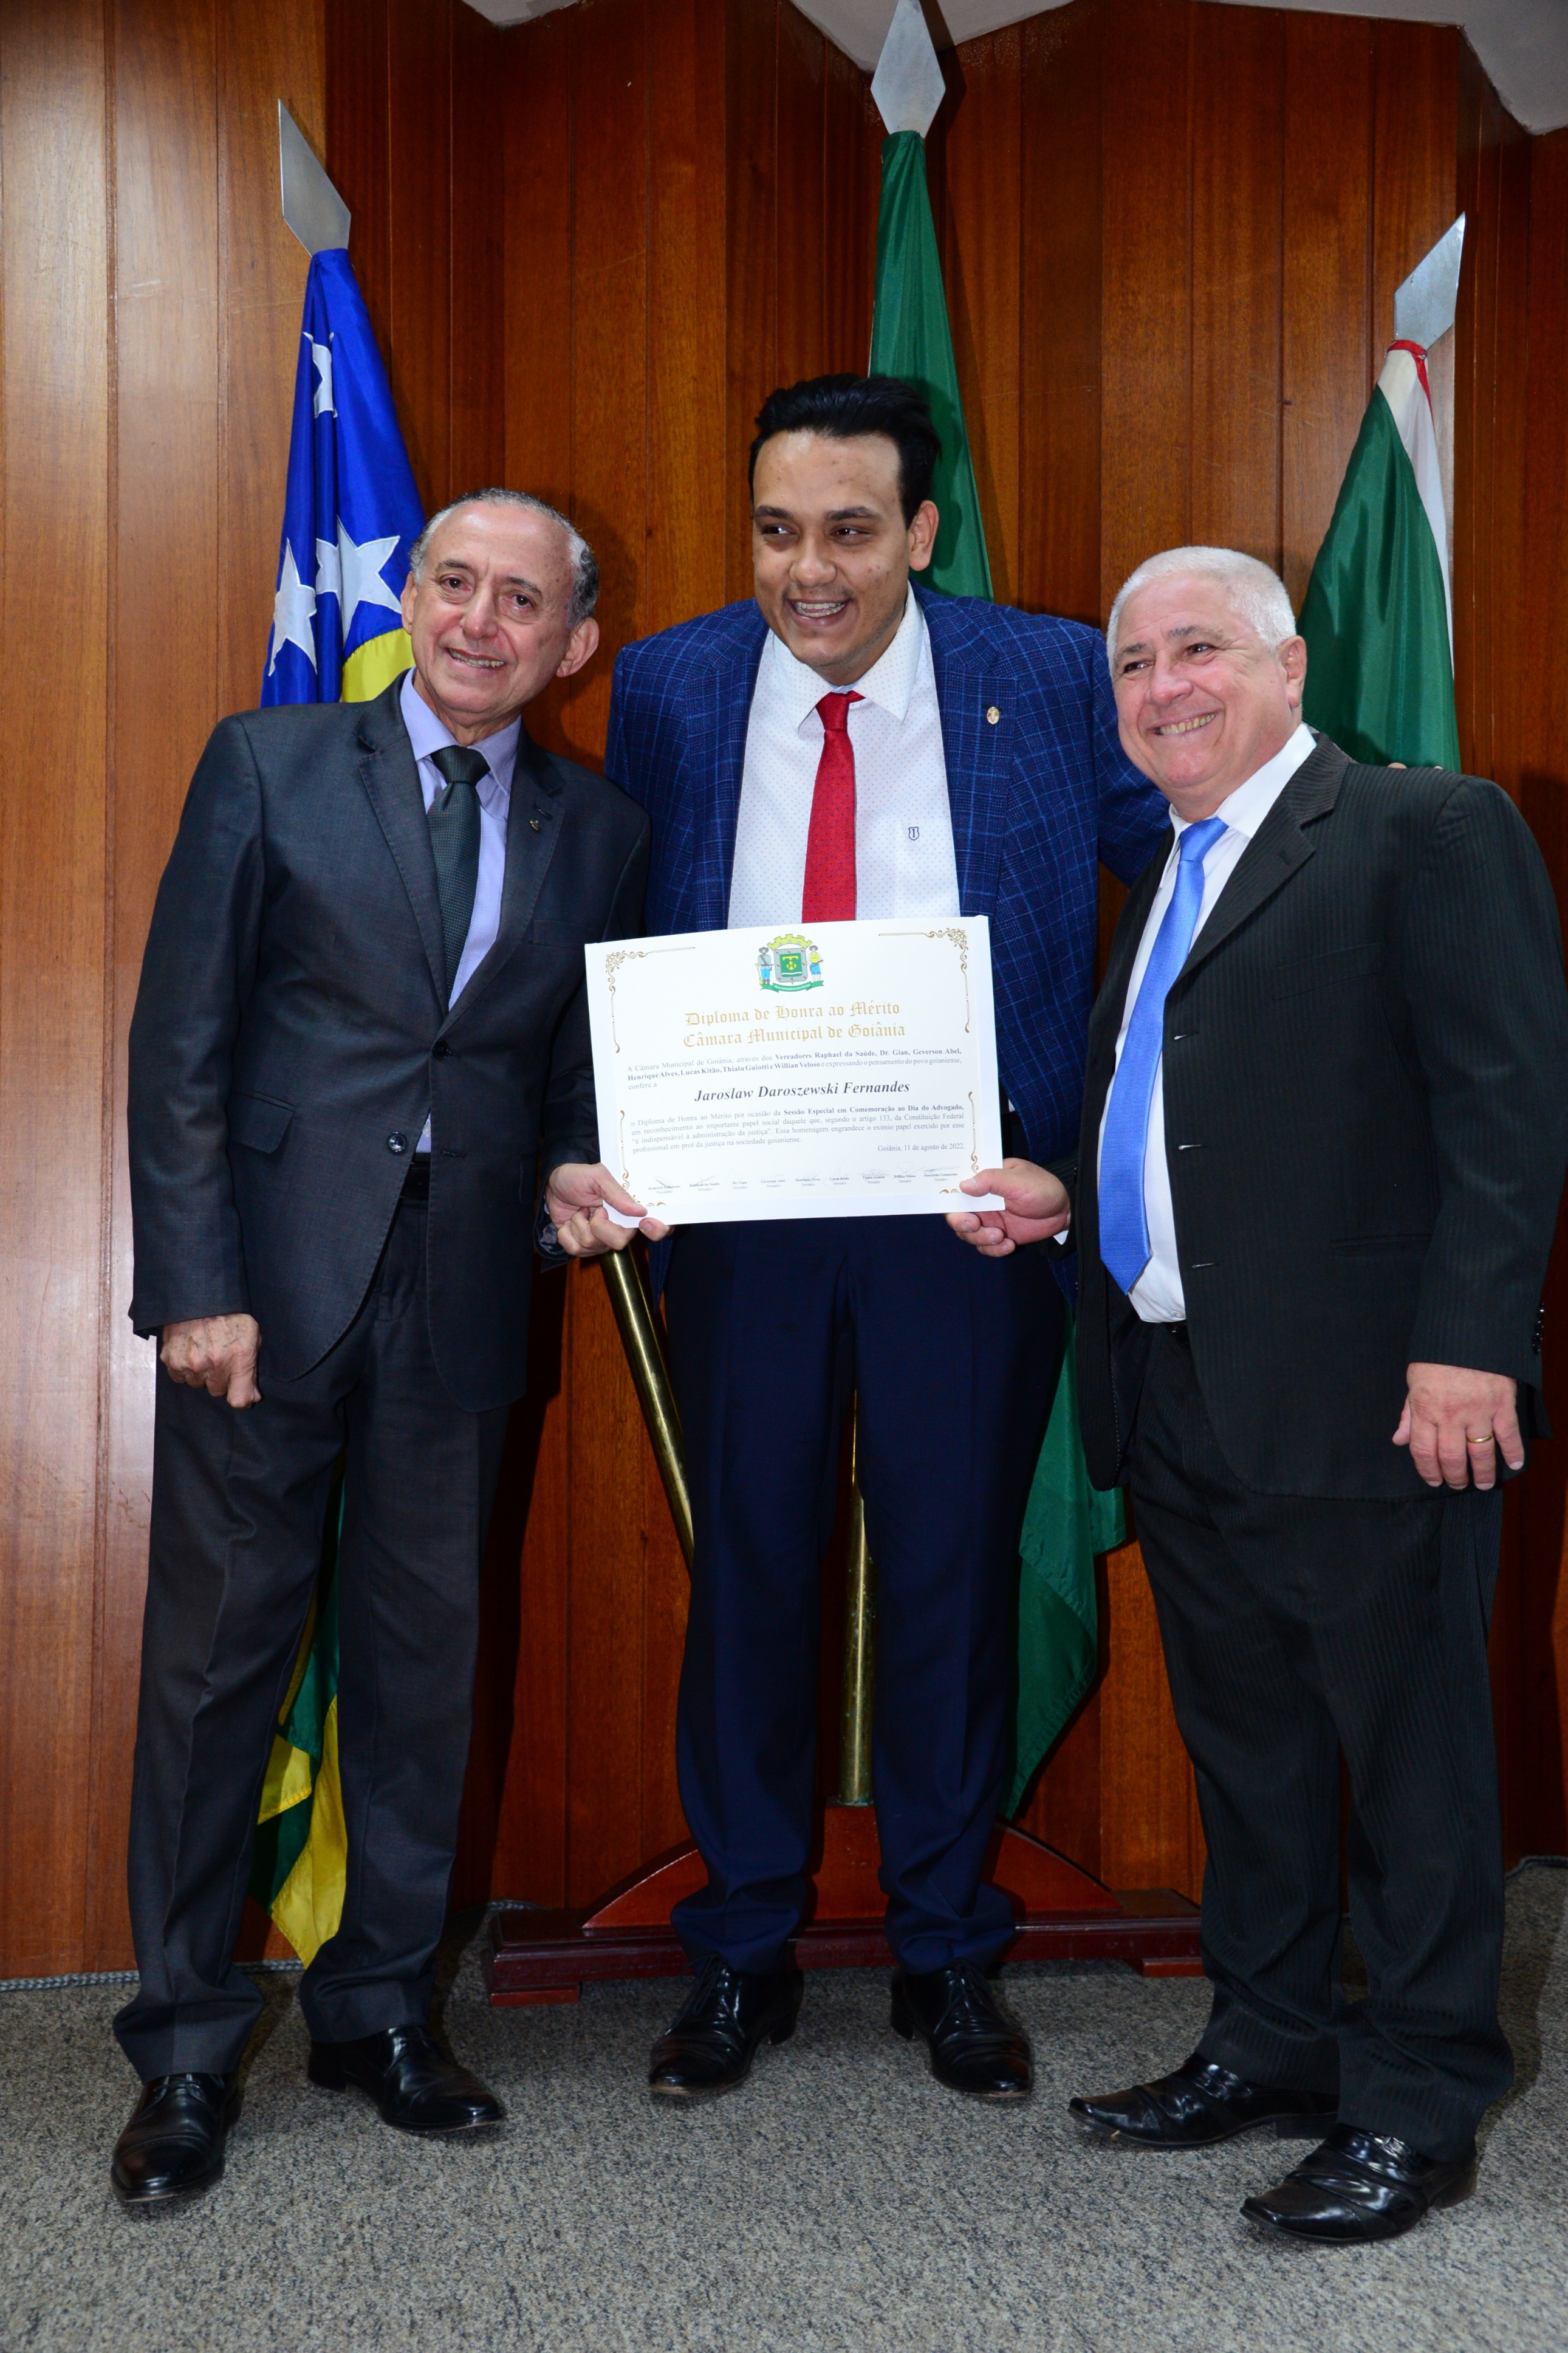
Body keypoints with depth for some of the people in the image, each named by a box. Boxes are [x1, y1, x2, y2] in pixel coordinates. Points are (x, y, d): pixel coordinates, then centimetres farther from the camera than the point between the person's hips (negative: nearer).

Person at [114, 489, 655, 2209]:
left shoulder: (597, 832, 10)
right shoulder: (266, 767, 2)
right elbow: (181, 1041, -3)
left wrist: (574, 1169, -7)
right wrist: (197, 1283, -10)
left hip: (461, 1296, 3)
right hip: (272, 1283, -2)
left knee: (423, 1653, 11)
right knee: (219, 1650, 4)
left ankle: (383, 2005, 27)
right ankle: (185, 2048, 18)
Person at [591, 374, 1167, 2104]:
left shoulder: (1051, 679, -3)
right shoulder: (666, 691, 2)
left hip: (968, 1206, -1)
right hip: (741, 1204, 1)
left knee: (955, 1572, 10)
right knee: (746, 1569, 11)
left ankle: (949, 1956, 29)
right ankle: (740, 1954, 28)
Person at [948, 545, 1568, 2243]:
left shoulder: (1428, 830, -5)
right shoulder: (1158, 878, 19)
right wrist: (1068, 1195, 8)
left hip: (1365, 1398, -8)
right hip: (1179, 1398, 8)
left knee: (1408, 1751, 3)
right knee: (1243, 1742, 17)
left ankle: (1416, 2105, 17)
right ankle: (1270, 2043, 33)